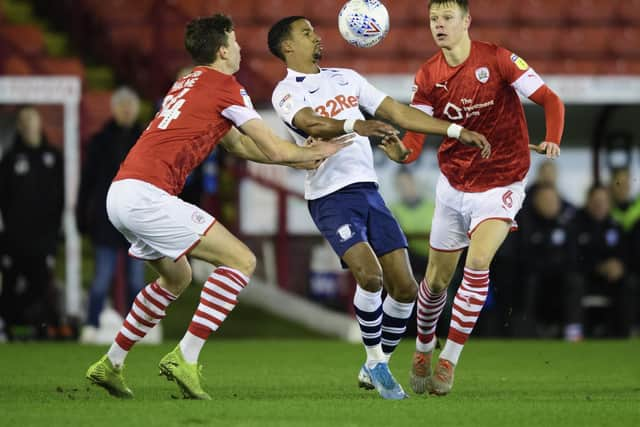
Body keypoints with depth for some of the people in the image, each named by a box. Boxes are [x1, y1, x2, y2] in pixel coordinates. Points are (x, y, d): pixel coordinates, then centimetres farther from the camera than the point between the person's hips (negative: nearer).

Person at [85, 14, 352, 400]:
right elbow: (273, 150, 1)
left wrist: (299, 155, 32)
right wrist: (315, 153, 19)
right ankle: (185, 359, -13)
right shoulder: (226, 88, -2)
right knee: (241, 261, -7)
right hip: (148, 194, -9)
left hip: (121, 194, 9)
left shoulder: (189, 83, 25)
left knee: (177, 277, 29)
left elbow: (239, 145, 34)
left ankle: (110, 365, 30)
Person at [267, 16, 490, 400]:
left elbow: (398, 112, 19)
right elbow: (311, 124, -22)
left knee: (404, 287, -1)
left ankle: (375, 369, 17)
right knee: (369, 275, -24)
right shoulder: (286, 93, -1)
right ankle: (375, 360, -4)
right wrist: (354, 125, -41)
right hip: (330, 196, -6)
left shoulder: (347, 78, 19)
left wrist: (457, 131, 14)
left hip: (368, 190, 6)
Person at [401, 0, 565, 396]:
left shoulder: (496, 59, -14)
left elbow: (551, 101, -13)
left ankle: (449, 360, -13)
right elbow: (416, 136, -7)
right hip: (453, 184, 4)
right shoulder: (428, 76, -3)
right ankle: (423, 353, 35)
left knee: (477, 263, -23)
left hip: (500, 184, -4)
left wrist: (551, 141, -32)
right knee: (436, 279, 9)